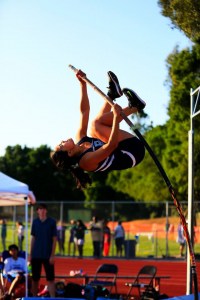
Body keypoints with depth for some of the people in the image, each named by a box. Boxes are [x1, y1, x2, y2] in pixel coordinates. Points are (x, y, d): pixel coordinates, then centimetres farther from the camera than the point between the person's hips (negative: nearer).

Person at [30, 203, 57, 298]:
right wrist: (30, 254, 6)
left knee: (50, 278, -4)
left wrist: (52, 255, -9)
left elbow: (54, 239, -4)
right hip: (36, 255, 3)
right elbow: (33, 238, 10)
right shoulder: (35, 222, 5)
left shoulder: (52, 222, -4)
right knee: (35, 278, 9)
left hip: (47, 255, -3)